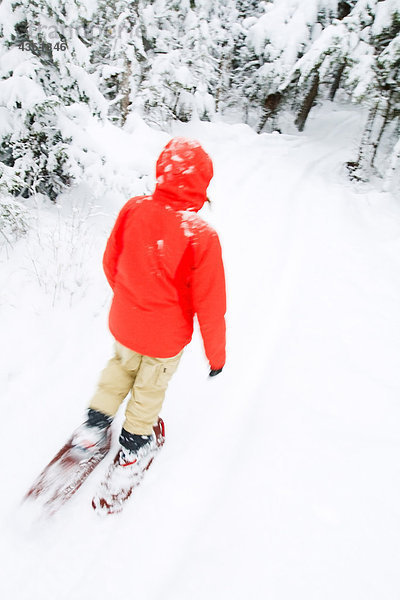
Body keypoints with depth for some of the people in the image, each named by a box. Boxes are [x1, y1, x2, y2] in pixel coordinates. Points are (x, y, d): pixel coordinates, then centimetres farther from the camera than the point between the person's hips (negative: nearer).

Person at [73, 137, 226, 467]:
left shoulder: (133, 209, -16)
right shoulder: (202, 236, -28)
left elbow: (110, 263, -1)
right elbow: (210, 304, -20)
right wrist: (216, 353, -5)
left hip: (124, 323, 3)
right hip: (166, 336, -3)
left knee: (122, 366, 34)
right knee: (151, 385, 24)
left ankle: (96, 421, 43)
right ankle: (134, 443, 46)